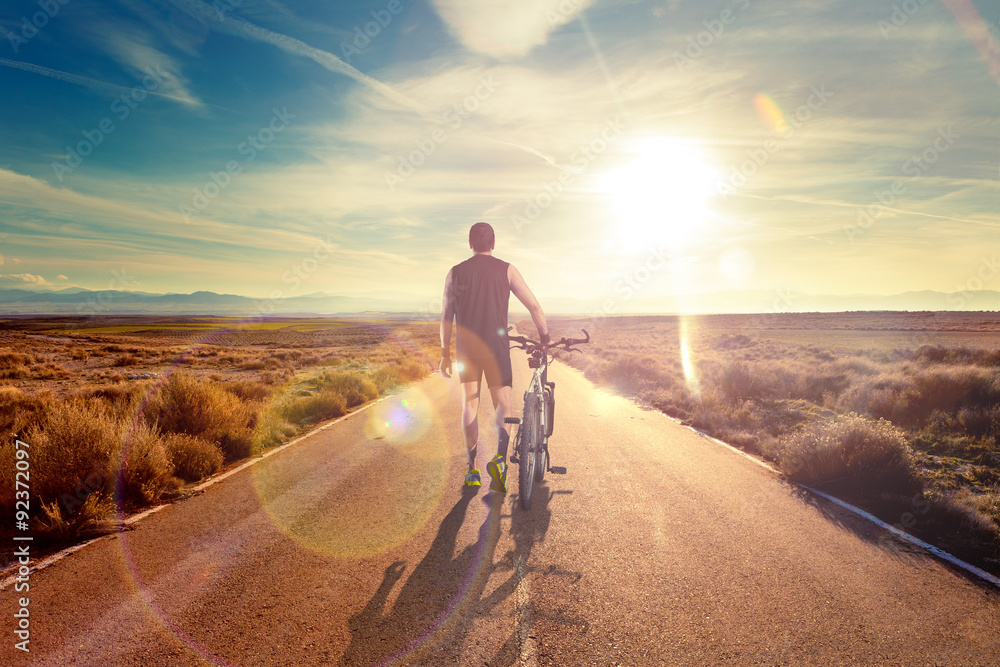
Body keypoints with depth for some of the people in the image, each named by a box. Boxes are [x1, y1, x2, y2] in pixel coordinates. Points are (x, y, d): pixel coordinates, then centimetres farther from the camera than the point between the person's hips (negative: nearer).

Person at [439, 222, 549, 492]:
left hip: (466, 345, 2)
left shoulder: (455, 273, 8)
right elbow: (534, 307, 1)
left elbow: (446, 317, 9)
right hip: (496, 344, -2)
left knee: (469, 405, 11)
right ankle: (499, 457, -18)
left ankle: (472, 470, 11)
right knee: (503, 404, 5)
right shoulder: (506, 270, 2)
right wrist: (545, 338, 12)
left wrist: (445, 354, 16)